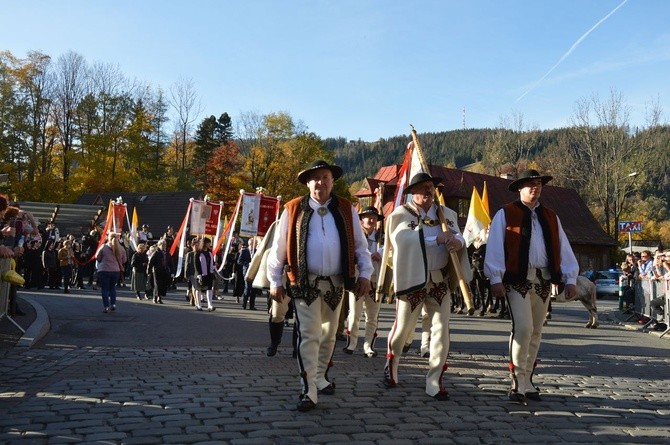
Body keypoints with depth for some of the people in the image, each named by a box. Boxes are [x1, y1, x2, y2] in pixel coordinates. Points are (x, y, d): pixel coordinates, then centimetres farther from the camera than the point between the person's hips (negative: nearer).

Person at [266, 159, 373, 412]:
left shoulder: (346, 210, 4)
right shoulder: (293, 210, -2)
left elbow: (360, 245, 8)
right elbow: (278, 248, 2)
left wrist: (365, 274, 0)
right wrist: (275, 281, 1)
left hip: (336, 283, 3)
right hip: (306, 283, -3)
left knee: (329, 335, 16)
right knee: (308, 336, -7)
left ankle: (320, 378, 35)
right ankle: (309, 392, -3)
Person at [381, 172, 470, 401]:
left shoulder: (447, 214, 10)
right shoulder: (400, 215, -5)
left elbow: (458, 237, 2)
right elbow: (402, 241, -20)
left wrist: (457, 242, -23)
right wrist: (437, 239, -20)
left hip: (440, 281, 4)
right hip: (411, 281, -3)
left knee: (441, 330, 1)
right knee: (403, 328, 8)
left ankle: (435, 382, 10)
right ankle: (391, 362, 36)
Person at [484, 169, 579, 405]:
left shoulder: (550, 217, 16)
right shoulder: (505, 214, 1)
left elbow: (563, 249, 14)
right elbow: (495, 247, -5)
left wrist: (570, 279, 6)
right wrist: (496, 278, -12)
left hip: (544, 281, 5)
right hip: (517, 280, -5)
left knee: (536, 333, 10)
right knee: (523, 328, -16)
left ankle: (526, 381, 21)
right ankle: (519, 383, -8)